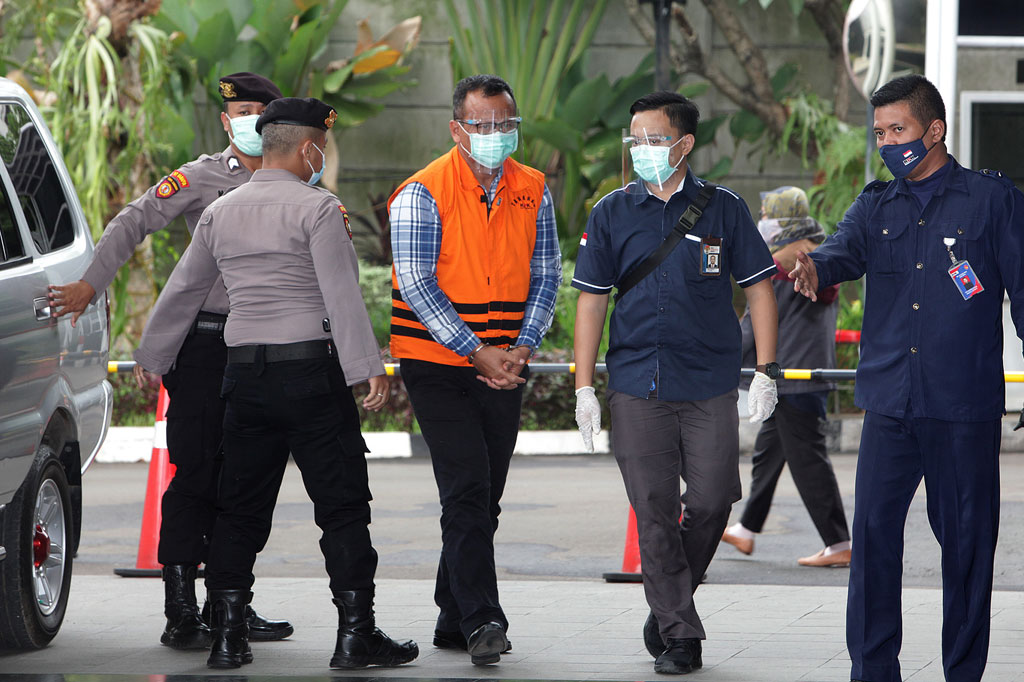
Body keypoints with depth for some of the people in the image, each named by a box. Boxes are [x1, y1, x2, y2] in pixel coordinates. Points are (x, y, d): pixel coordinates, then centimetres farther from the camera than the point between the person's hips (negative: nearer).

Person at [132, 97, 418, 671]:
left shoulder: (221, 212, 11)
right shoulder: (317, 208, -7)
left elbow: (183, 291, 19)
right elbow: (342, 295, -15)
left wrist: (151, 359, 30)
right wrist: (367, 367, -15)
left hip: (245, 375, 6)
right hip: (312, 370, -6)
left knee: (241, 510, 9)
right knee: (342, 506, 0)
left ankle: (228, 637, 7)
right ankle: (356, 634, -2)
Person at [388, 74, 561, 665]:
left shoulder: (533, 192, 6)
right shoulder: (423, 194, -10)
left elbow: (547, 275, 8)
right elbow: (417, 285, -14)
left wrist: (522, 347, -7)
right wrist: (478, 351, -17)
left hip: (504, 366, 5)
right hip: (438, 365, -5)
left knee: (484, 497, 8)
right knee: (467, 489, -15)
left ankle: (454, 622, 18)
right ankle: (482, 620, -18)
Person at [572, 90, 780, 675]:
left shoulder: (722, 209, 3)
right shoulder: (613, 214, 6)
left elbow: (759, 287, 7)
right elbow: (592, 299, 8)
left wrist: (767, 372, 0)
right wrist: (584, 386, 3)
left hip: (711, 385, -1)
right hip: (637, 387, 1)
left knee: (711, 501, -2)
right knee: (654, 512, -2)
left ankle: (672, 602, 23)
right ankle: (679, 633, 6)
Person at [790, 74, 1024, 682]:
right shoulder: (878, 205, 13)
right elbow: (846, 249, -6)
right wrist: (816, 268, -30)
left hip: (965, 405, -3)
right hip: (890, 402, 3)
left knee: (966, 538, 3)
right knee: (874, 531, -1)